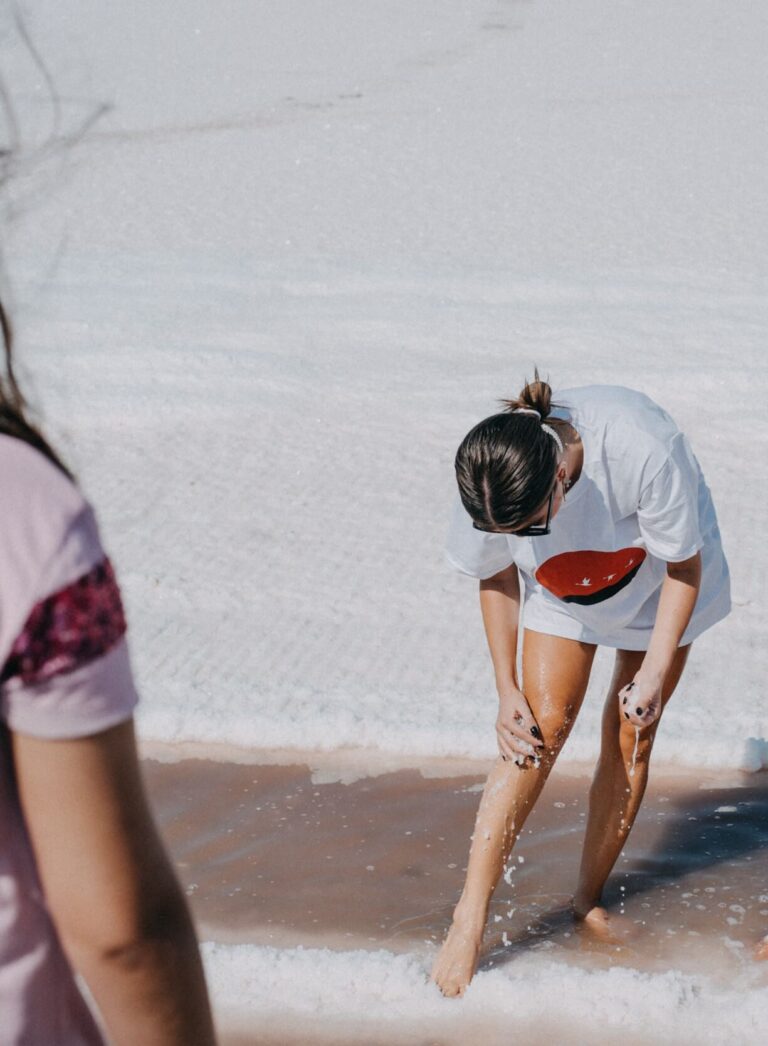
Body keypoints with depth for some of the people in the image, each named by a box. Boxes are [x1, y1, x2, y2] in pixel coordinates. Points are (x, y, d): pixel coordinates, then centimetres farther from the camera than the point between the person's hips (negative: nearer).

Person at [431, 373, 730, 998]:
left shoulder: (643, 452, -43)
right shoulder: (490, 483, -32)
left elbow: (684, 564, -24)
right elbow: (497, 579, -11)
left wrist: (655, 672, -23)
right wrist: (508, 690, -12)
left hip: (659, 583, -1)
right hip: (561, 589, 1)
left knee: (630, 737, -2)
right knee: (542, 726, -10)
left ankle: (589, 897, 16)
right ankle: (472, 914, -7)